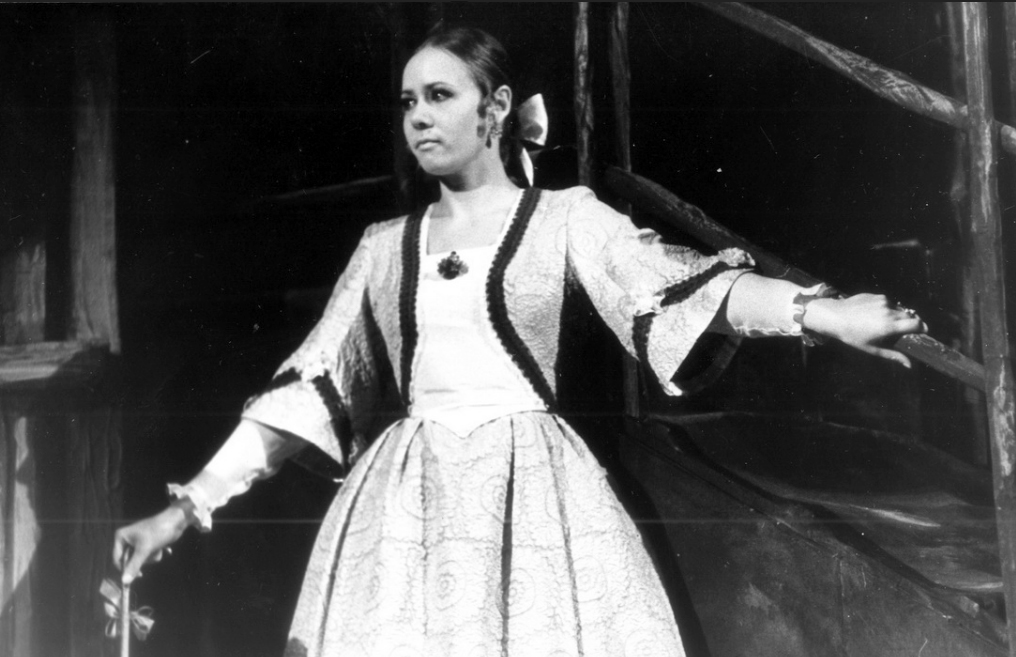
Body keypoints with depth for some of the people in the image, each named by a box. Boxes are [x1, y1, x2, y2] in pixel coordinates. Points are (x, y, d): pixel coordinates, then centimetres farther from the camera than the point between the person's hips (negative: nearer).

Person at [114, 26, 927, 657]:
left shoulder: (564, 216, 5)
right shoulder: (386, 247, 13)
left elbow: (676, 282, -10)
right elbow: (306, 386, 13)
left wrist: (823, 311, -26)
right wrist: (188, 508, 9)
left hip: (531, 495, -2)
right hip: (405, 501, 3)